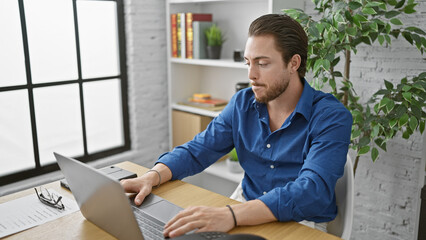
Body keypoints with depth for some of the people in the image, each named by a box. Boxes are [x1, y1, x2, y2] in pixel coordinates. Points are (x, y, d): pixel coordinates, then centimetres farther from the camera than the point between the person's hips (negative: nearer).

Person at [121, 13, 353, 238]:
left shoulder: (332, 118, -15)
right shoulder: (242, 103, 1)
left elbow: (313, 191, -29)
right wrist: (152, 176, -17)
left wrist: (231, 215, -42)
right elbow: (197, 150, 3)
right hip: (250, 218, 4)